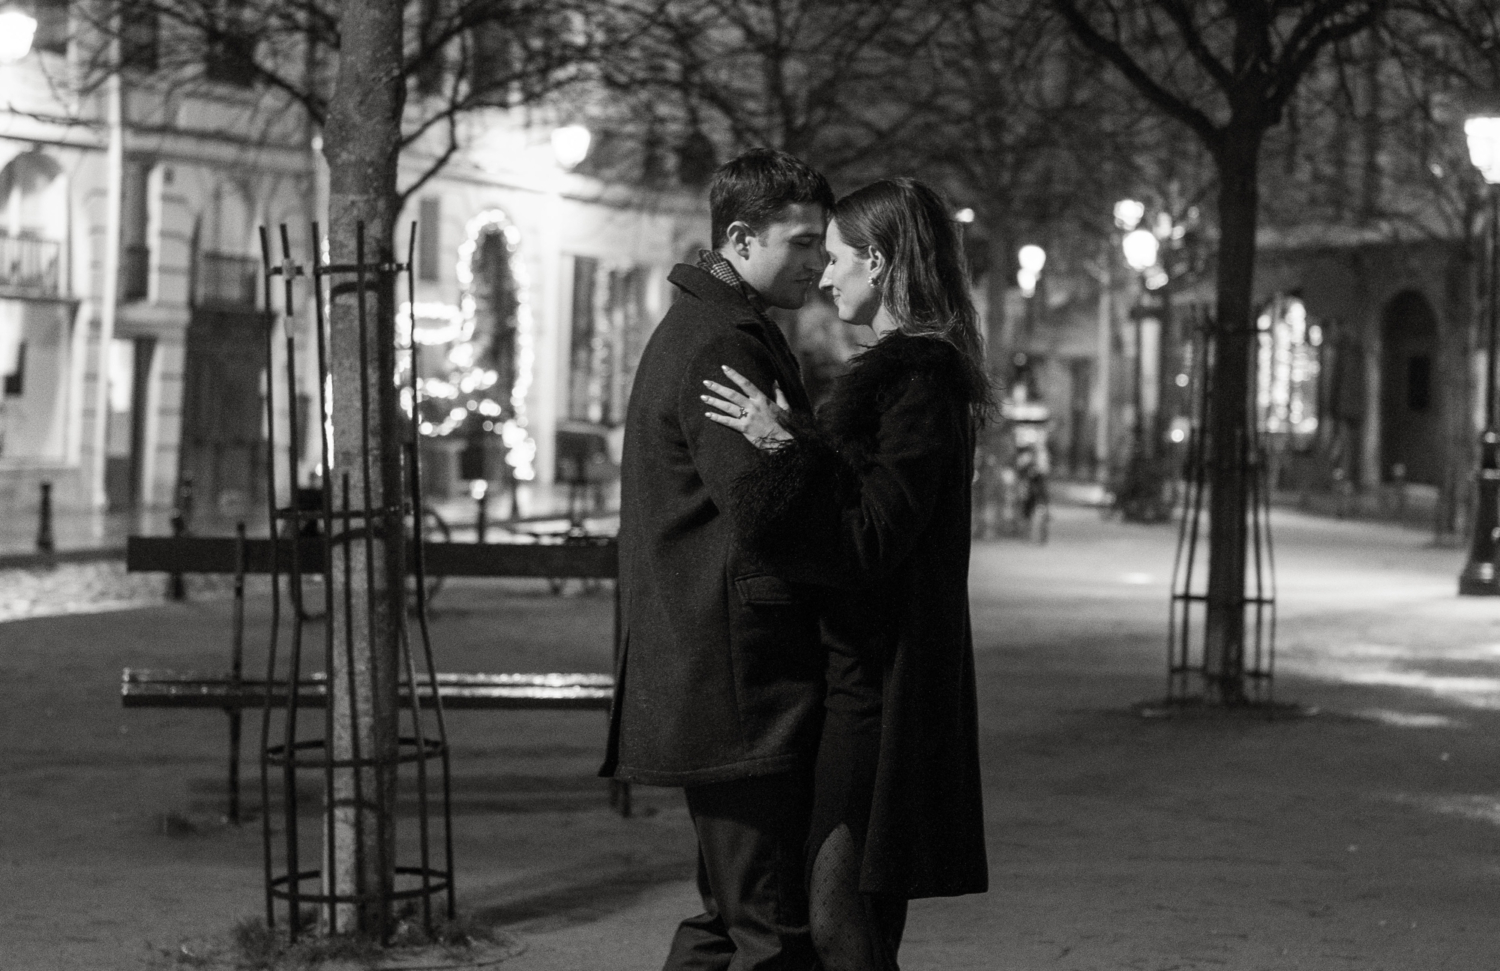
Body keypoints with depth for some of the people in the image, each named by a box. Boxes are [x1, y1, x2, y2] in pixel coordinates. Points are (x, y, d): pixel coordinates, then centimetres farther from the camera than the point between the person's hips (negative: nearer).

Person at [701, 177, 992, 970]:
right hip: (865, 674, 10)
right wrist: (797, 441, 14)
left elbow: (871, 540, -20)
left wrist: (787, 451, -21)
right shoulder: (910, 370, 17)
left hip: (875, 686, -10)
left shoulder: (919, 382, -14)